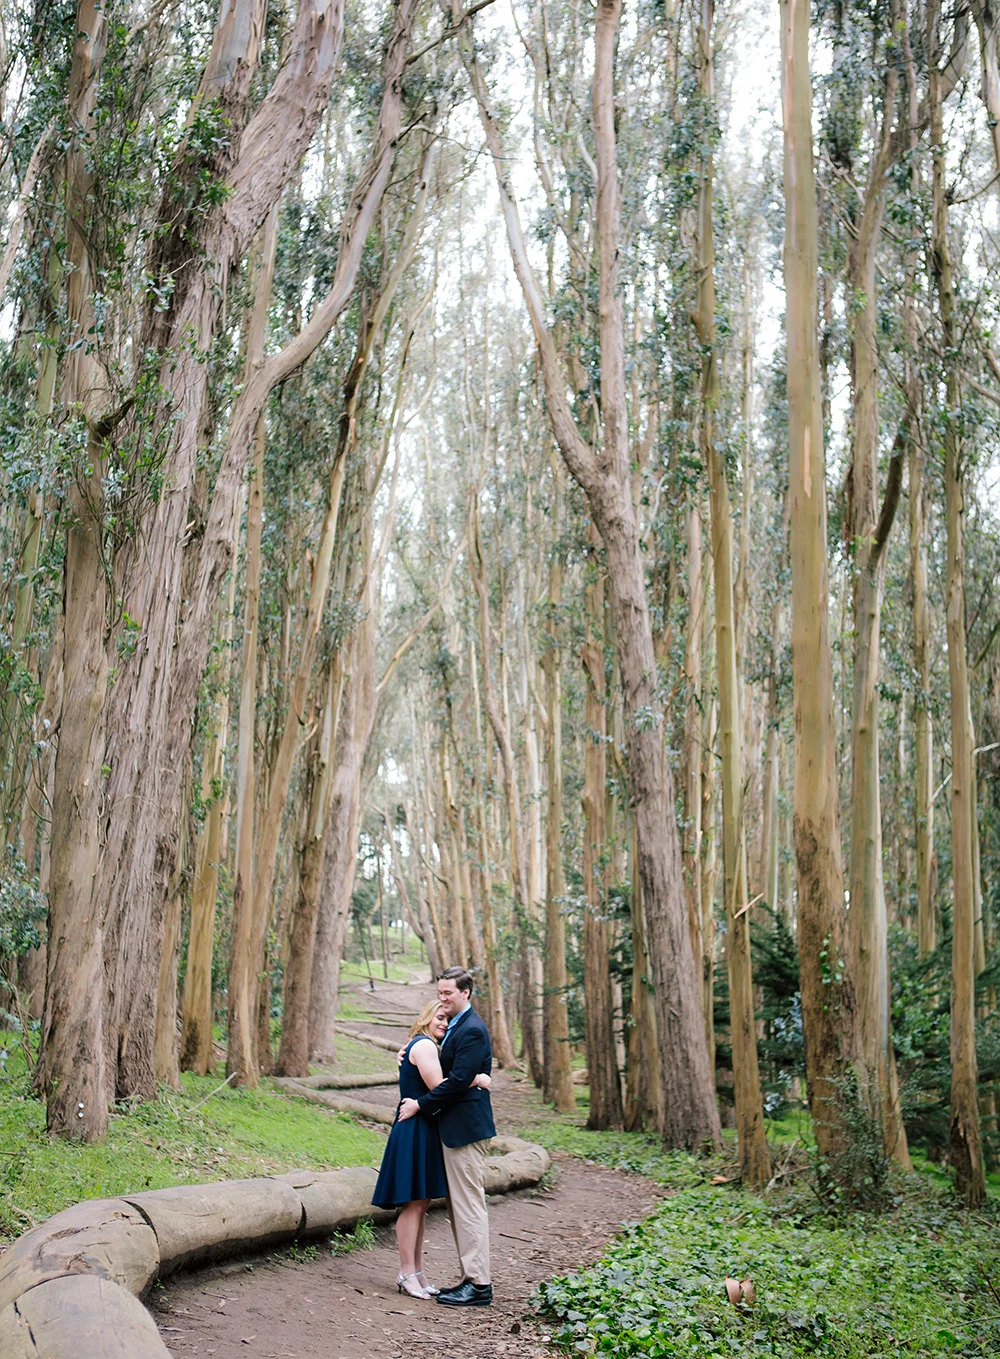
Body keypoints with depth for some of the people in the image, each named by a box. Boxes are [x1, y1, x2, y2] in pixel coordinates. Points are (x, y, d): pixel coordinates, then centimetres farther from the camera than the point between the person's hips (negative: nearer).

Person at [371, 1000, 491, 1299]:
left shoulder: (422, 1046, 20)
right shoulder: (424, 1045, -12)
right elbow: (438, 1086, -21)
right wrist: (476, 1079, -15)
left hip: (423, 1132, 11)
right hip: (415, 1132, -11)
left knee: (419, 1204, 12)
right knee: (414, 1204, -6)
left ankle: (416, 1271, 17)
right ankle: (407, 1273, 0)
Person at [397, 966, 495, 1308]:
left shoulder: (472, 1030, -16)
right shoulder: (455, 1027, 15)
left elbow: (458, 1081, -21)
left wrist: (421, 1105, -13)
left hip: (466, 1127, -11)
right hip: (455, 1127, 11)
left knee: (469, 1205, -6)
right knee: (459, 1206, 14)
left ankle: (479, 1285, -1)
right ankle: (471, 1278, 20)